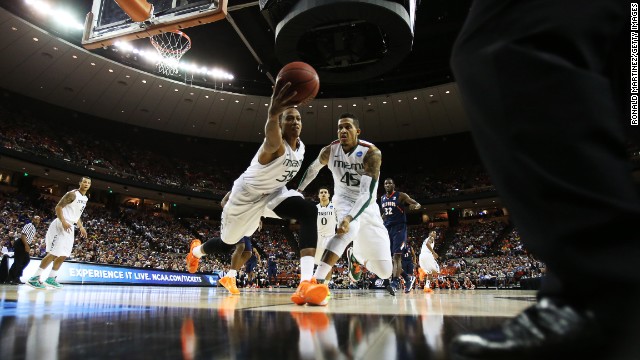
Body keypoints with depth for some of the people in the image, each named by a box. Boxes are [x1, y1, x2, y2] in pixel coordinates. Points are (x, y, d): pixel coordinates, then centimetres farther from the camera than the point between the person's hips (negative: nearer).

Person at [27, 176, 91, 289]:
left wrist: (81, 227, 19)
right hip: (61, 226, -9)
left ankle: (50, 279, 16)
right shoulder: (72, 194, -12)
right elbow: (58, 207, -16)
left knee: (63, 256, 8)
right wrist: (63, 222, -28)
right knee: (53, 254, -11)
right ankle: (34, 278, -4)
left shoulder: (85, 199, 15)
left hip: (70, 227, 9)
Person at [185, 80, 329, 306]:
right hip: (246, 195, -5)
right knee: (227, 242, 16)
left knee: (309, 212, -26)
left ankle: (306, 284, -36)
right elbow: (272, 142, -62)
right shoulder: (276, 145, -32)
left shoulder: (301, 148, -6)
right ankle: (196, 251, 57)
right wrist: (273, 114, -84)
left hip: (273, 192, 6)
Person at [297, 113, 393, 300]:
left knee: (384, 271, 3)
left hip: (367, 206, 0)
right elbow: (313, 168, 9)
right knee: (349, 230, -38)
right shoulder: (330, 150, -13)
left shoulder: (371, 153, -24)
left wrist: (350, 218, -47)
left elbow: (367, 193, -33)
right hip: (345, 200, 0)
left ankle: (360, 256, 39)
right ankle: (315, 281, -40)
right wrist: (299, 190, 16)